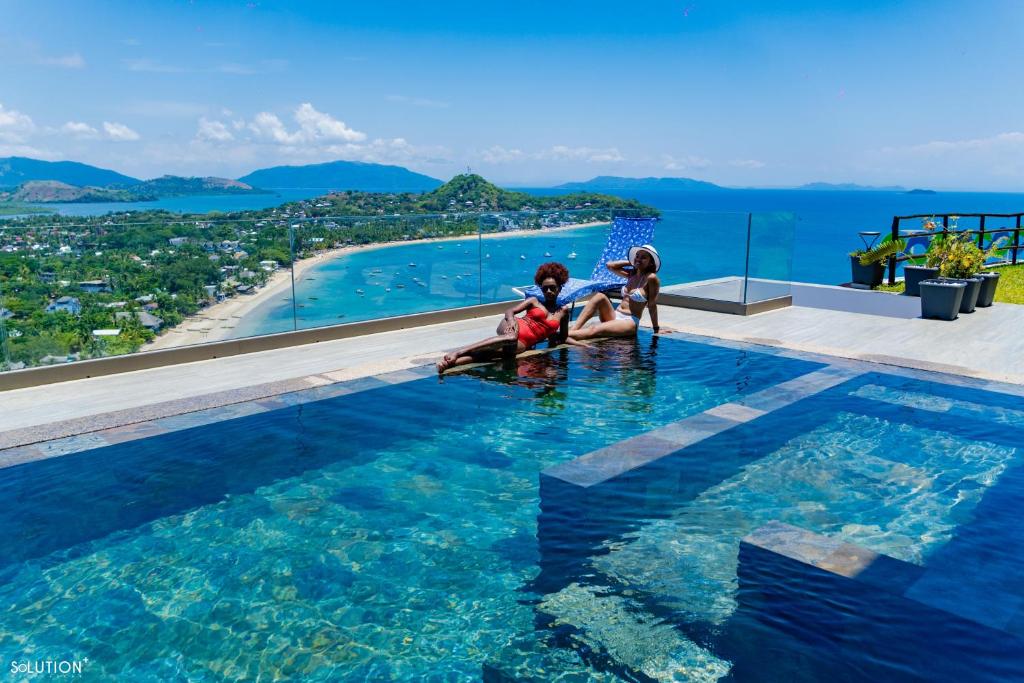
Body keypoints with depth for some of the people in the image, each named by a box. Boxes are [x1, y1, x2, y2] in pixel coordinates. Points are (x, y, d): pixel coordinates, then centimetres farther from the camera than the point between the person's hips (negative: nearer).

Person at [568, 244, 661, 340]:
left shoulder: (651, 278, -7)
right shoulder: (631, 274, 13)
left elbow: (652, 305, -5)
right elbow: (610, 265, 11)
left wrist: (656, 329, 1)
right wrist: (631, 262, 9)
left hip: (630, 322, -7)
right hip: (615, 316, 7)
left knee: (593, 330, -29)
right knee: (599, 297, -20)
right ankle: (572, 330, -31)